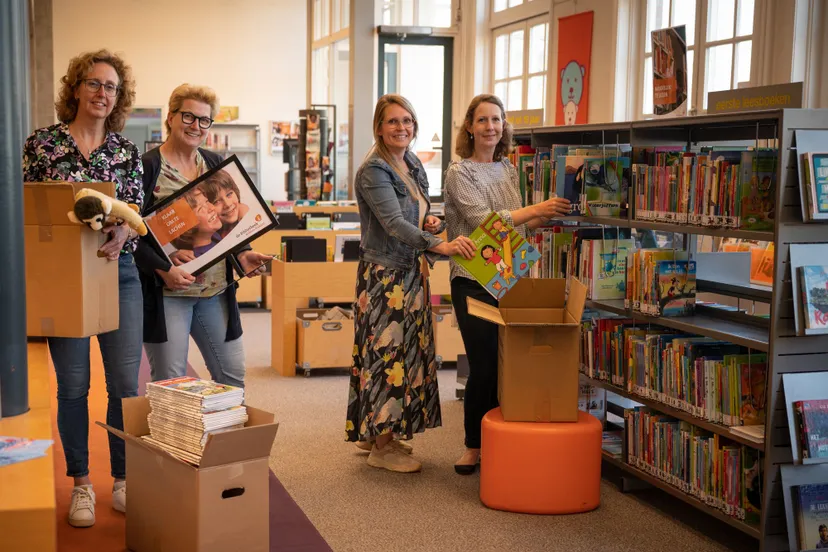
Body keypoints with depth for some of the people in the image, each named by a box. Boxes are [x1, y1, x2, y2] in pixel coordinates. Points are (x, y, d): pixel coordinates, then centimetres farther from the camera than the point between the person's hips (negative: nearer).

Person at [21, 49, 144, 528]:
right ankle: (81, 483, 20)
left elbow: (138, 214, 2)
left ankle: (123, 480, 17)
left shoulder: (127, 151, 7)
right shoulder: (42, 143, 2)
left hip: (118, 273, 2)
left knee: (126, 382, 1)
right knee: (73, 384, 5)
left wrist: (123, 231, -20)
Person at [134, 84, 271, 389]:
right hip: (166, 293, -5)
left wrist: (243, 253, 0)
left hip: (215, 290, 6)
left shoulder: (215, 165, 12)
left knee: (233, 375, 10)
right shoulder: (148, 167, -6)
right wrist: (163, 269, -19)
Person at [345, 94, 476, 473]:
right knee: (387, 352, -5)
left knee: (408, 351, 12)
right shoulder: (373, 171, -14)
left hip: (411, 271, 9)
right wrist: (440, 246, -37)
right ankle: (382, 448, 4)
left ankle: (374, 433, 24)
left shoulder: (413, 165, 12)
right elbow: (394, 223, -25)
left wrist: (430, 222, 0)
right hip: (384, 273, -9)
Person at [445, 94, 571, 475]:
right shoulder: (460, 172, -5)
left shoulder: (508, 170, 13)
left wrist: (547, 216, 2)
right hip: (474, 281, -5)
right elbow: (482, 221, -18)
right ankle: (474, 446, 14)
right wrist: (535, 209, -20)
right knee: (484, 366, -3)